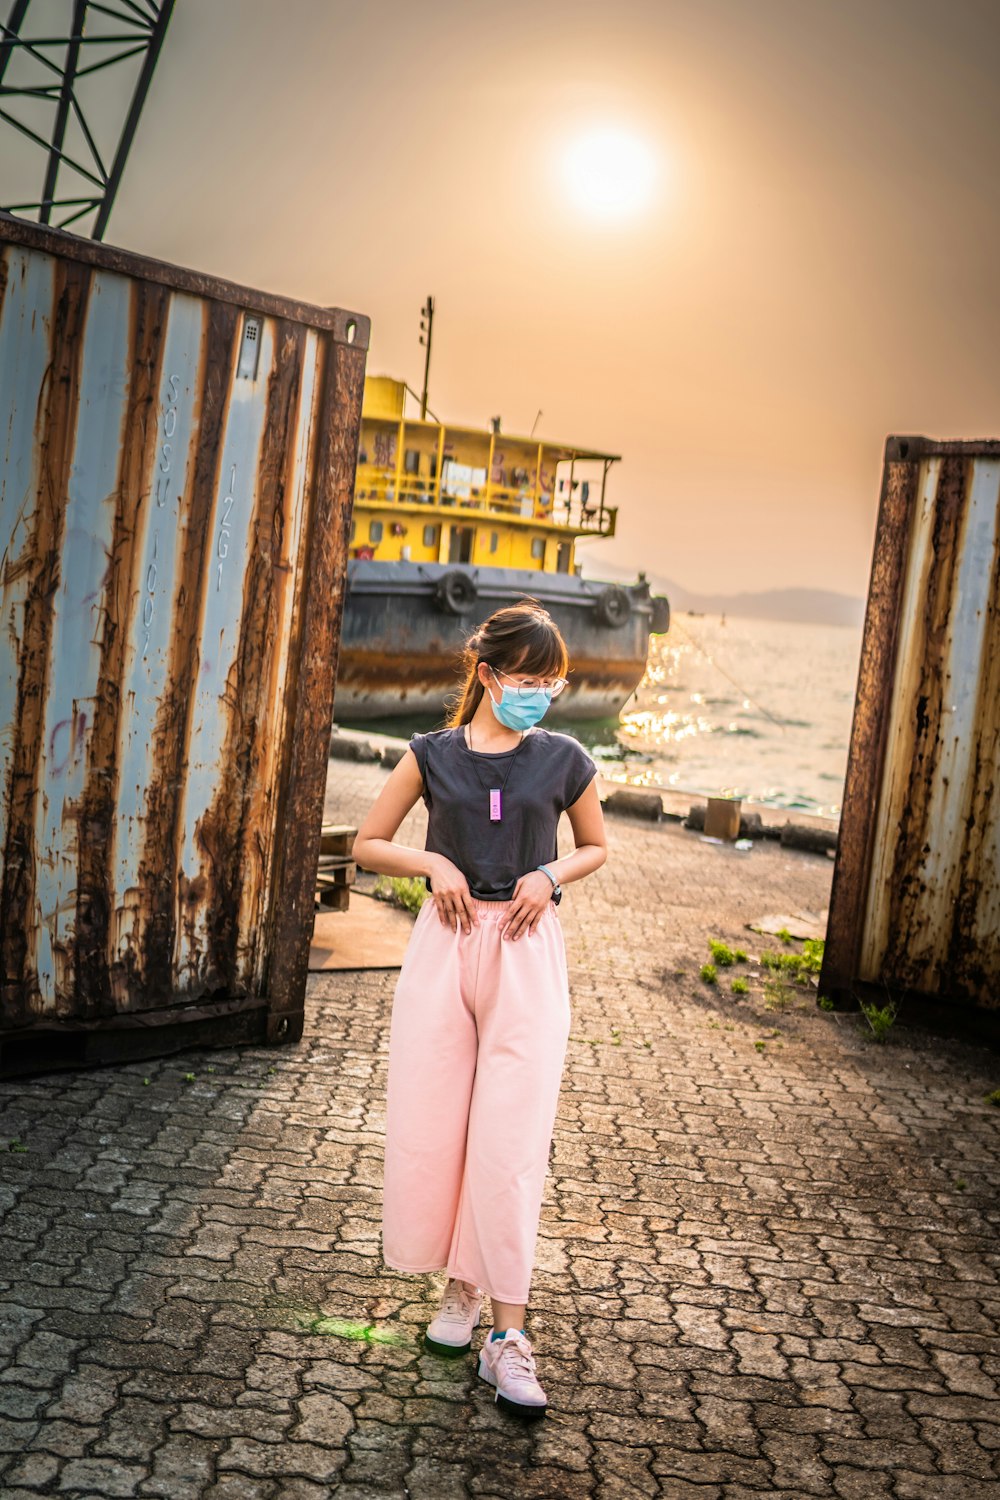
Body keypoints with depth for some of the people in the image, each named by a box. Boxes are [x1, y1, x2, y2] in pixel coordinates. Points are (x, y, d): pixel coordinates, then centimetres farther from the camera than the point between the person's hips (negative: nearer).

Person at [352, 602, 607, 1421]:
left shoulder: (564, 760, 0)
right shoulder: (433, 755, 1)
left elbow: (596, 848, 15)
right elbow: (368, 843, 9)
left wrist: (551, 874, -6)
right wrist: (433, 862, -9)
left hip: (527, 953, -1)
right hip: (446, 944, 2)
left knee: (512, 1137, -7)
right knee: (432, 1128, 5)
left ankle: (508, 1335, -2)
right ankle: (462, 1287, 27)